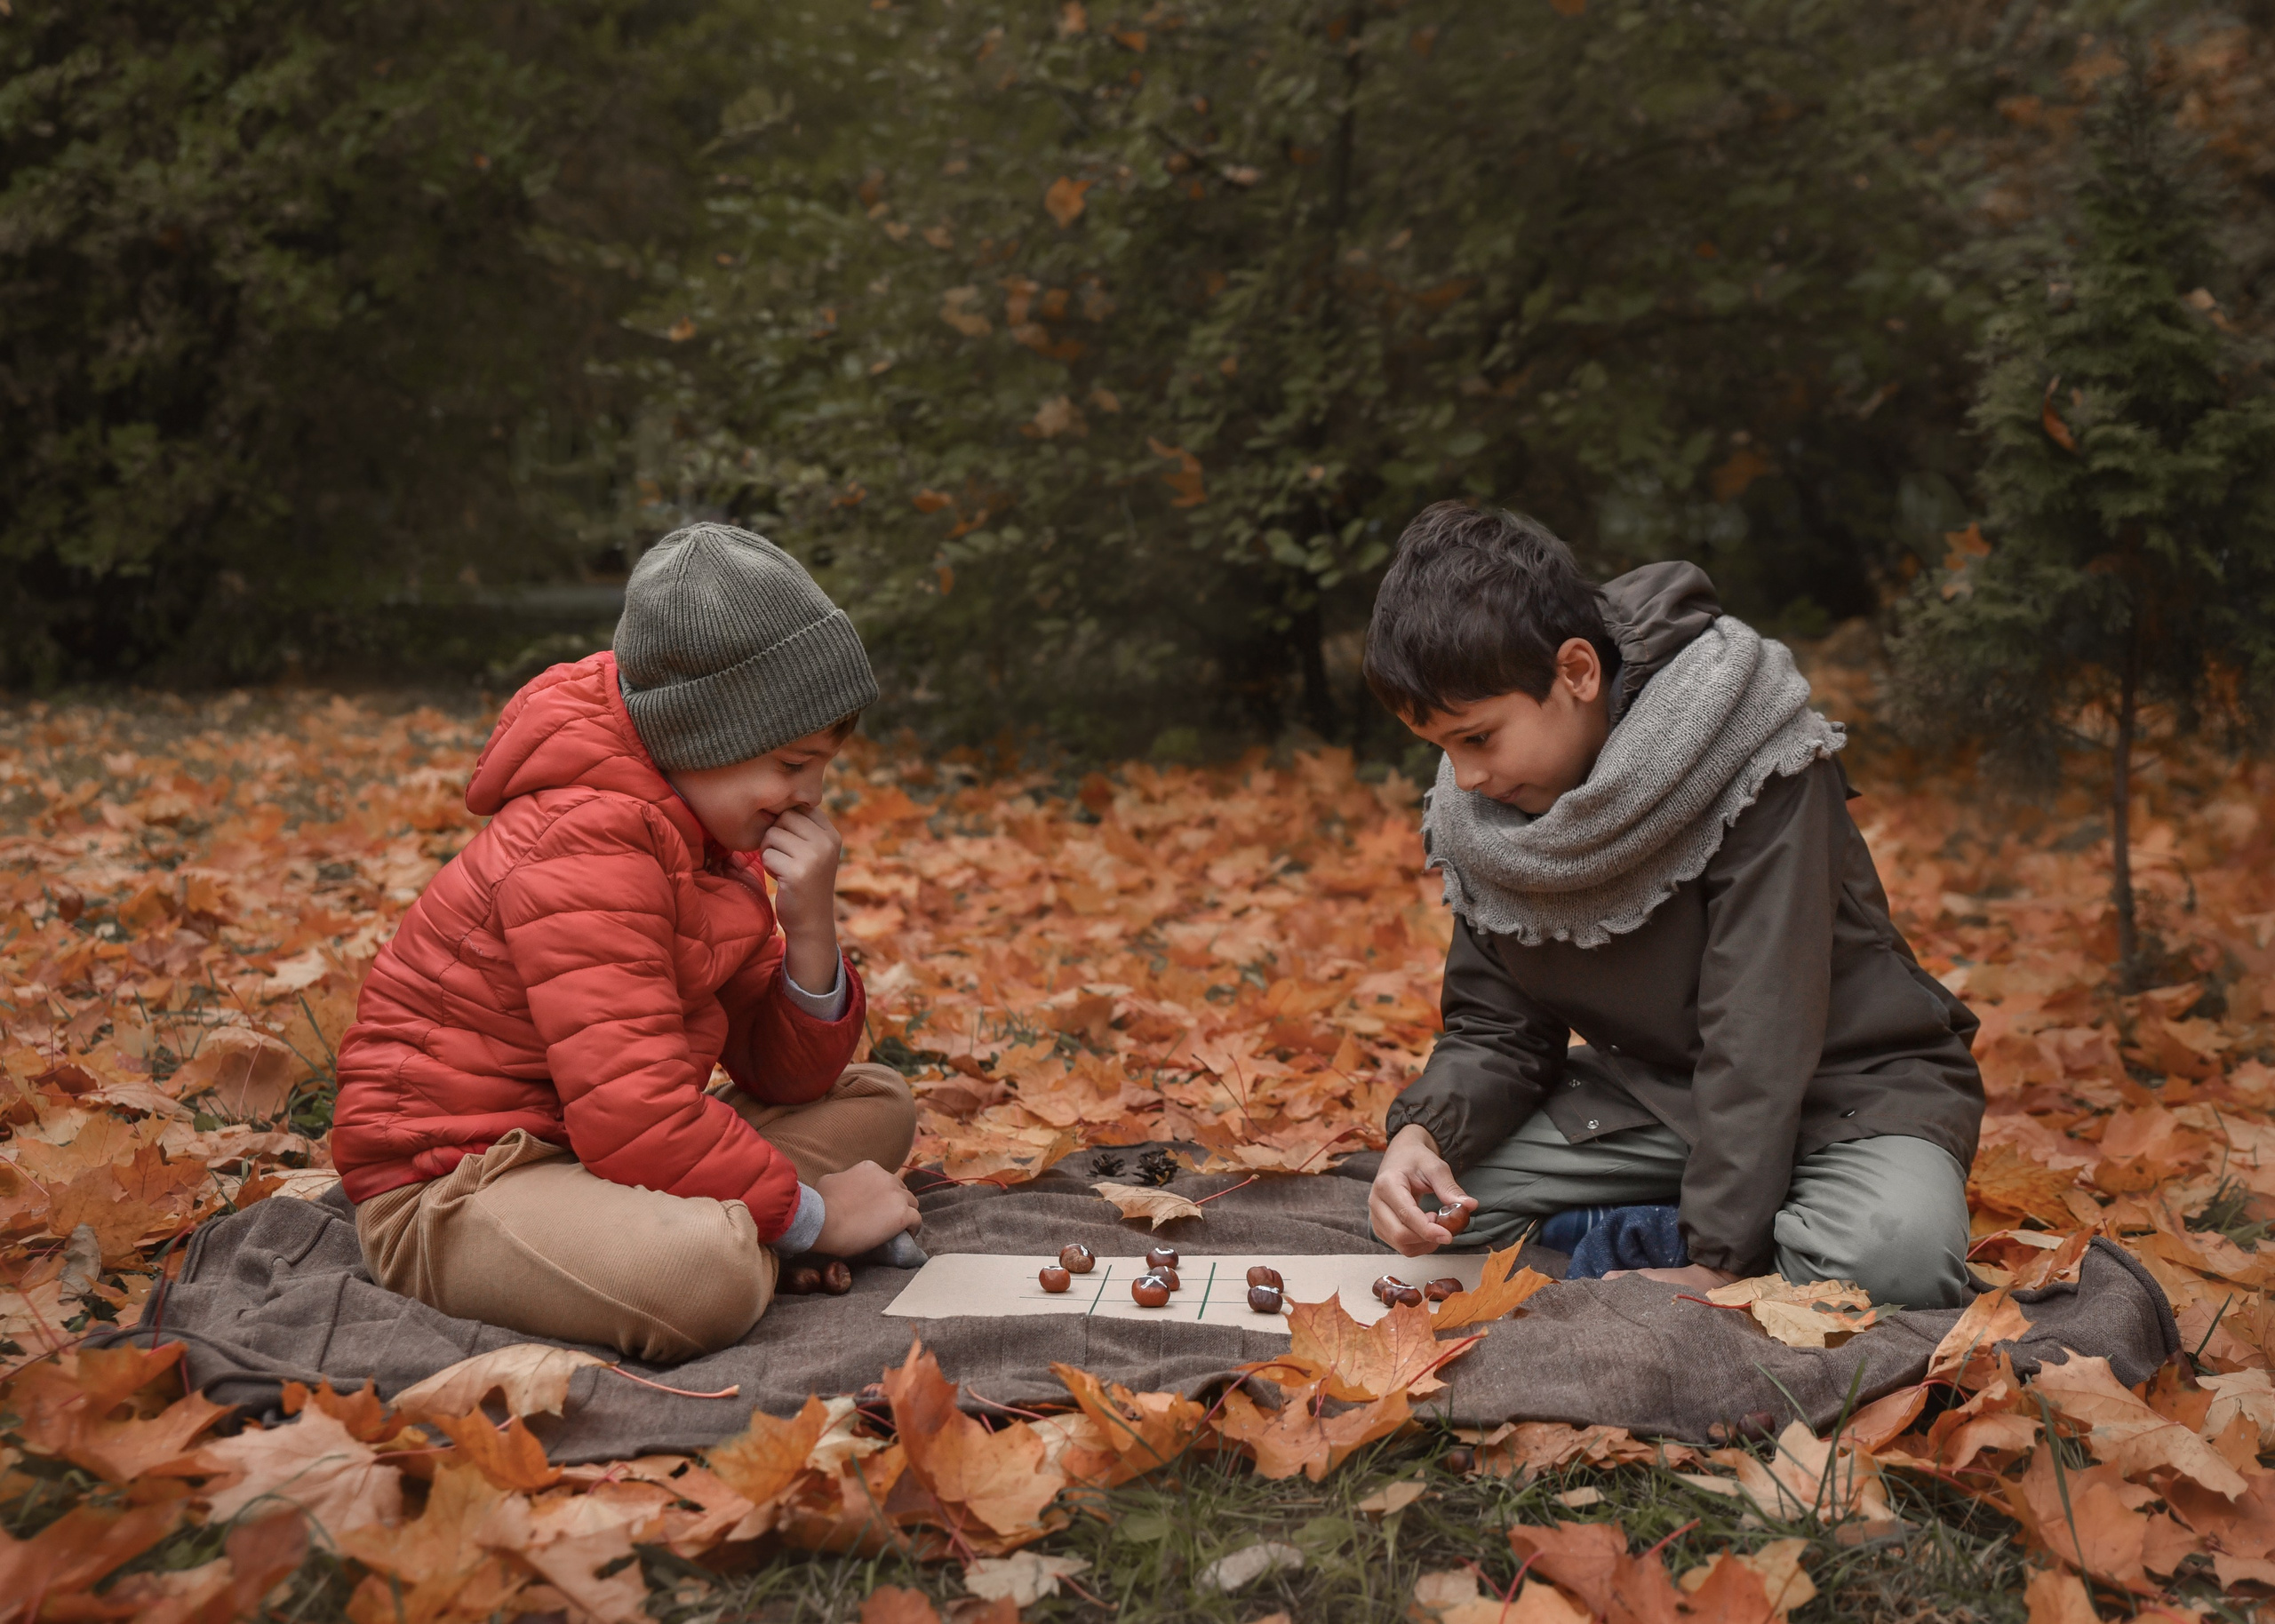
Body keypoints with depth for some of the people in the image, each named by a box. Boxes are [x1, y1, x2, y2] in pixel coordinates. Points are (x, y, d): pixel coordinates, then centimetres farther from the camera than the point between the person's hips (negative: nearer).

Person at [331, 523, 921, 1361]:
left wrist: (810, 927, -10)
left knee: (879, 1102, 12)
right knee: (710, 1272, -40)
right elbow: (633, 1115, -29)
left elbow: (786, 1077, 8)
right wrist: (809, 1211, -17)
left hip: (601, 1154, 10)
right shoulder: (589, 850, -22)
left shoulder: (714, 832, 9)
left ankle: (718, 1225, -7)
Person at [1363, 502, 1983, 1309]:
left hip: (1845, 1083, -5)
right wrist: (1423, 1131, -22)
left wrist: (1713, 1261, -29)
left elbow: (1758, 1030, -27)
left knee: (1893, 1253, -37)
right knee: (1422, 1197, -11)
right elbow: (1493, 1030, 0)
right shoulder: (1474, 813, -6)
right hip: (1656, 1091, 5)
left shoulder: (1750, 764, -25)